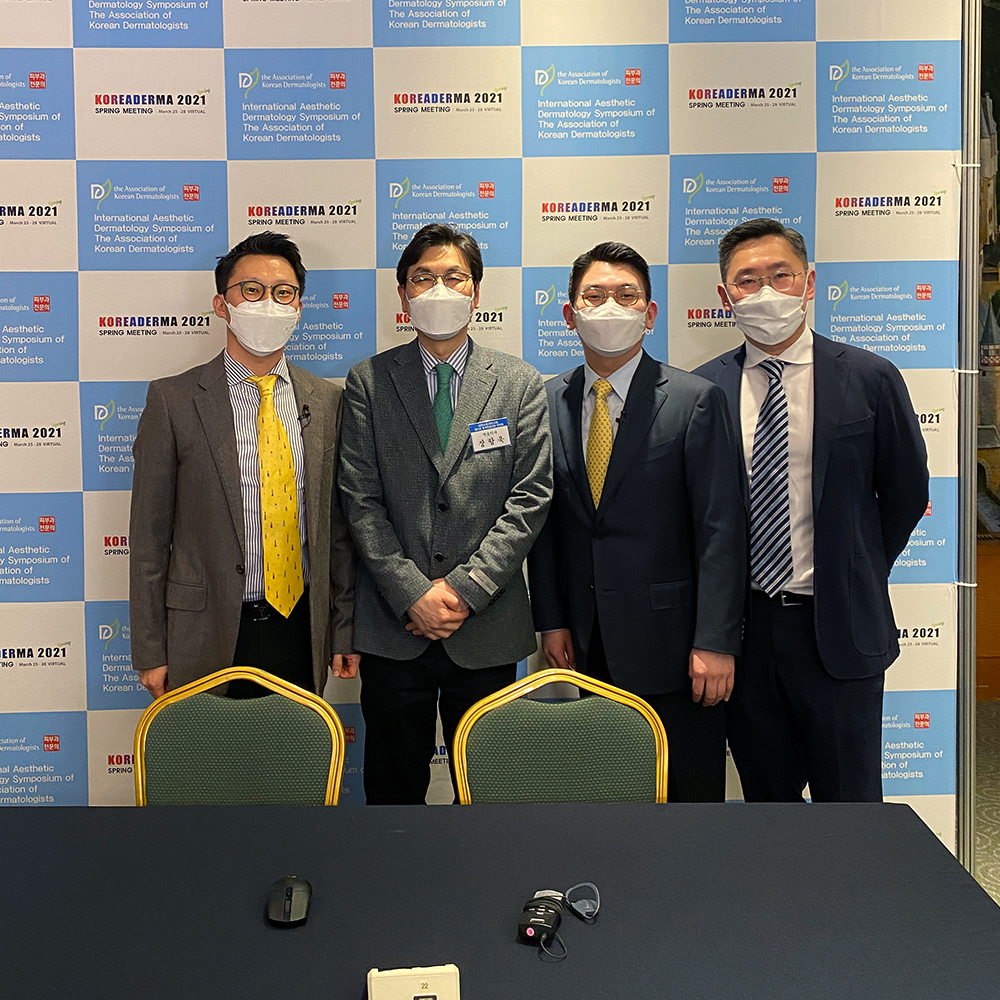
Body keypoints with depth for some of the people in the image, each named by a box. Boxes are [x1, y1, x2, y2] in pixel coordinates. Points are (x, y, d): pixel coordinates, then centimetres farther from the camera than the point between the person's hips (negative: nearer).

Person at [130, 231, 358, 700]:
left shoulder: (328, 401, 5)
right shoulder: (173, 399, -4)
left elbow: (338, 526, 8)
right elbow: (149, 535, -3)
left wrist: (345, 630, 7)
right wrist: (150, 653, -4)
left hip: (301, 628, 3)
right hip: (209, 633, -2)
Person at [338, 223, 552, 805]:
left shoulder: (521, 384, 4)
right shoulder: (369, 382, 4)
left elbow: (530, 498, -2)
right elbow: (361, 499, -2)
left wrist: (465, 589, -11)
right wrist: (413, 593, -11)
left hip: (488, 627, 0)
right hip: (394, 626, 0)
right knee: (393, 784, 11)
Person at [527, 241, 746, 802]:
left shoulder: (695, 400, -6)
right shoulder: (548, 402, 6)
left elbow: (721, 529, -9)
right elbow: (544, 519, 8)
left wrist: (715, 642, -13)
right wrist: (551, 620, 4)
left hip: (671, 643, -3)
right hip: (585, 644, 4)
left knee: (690, 798, 7)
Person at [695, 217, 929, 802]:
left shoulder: (870, 379, -5)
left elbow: (906, 492, 5)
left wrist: (857, 580, 8)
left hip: (838, 627, -1)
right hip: (742, 624, 2)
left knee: (849, 803, 10)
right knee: (765, 798, 16)